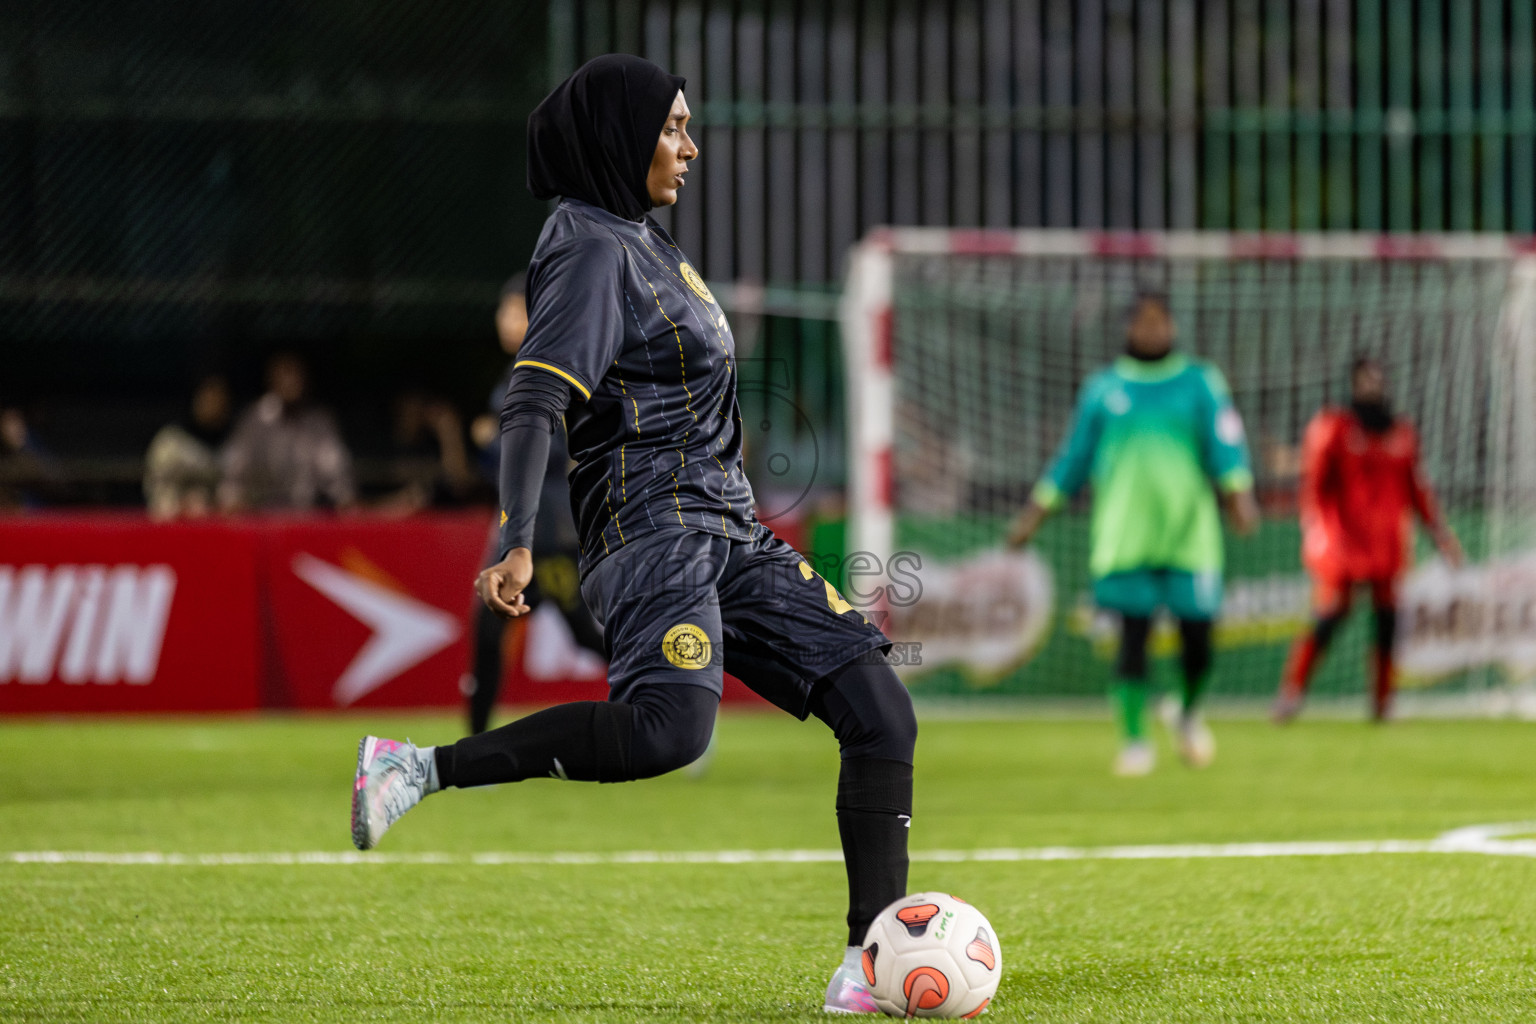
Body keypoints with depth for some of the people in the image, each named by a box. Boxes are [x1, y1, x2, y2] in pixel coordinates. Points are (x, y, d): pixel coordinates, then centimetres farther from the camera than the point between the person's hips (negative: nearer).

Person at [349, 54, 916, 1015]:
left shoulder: (642, 242, 20)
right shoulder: (593, 251, -9)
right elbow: (533, 404, -21)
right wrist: (517, 543, -34)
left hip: (728, 534, 10)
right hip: (655, 528, -10)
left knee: (881, 714, -2)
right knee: (668, 728, -34)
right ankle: (417, 768, -24)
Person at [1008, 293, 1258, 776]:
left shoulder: (1201, 383, 7)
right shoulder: (1103, 388, 10)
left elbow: (1225, 443, -2)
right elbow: (1074, 456, 16)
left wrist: (1239, 495, -19)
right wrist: (1036, 512, 12)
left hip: (1189, 534, 0)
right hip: (1124, 537, 0)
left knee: (1197, 640, -1)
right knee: (1132, 638, -6)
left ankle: (1190, 713, 28)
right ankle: (1134, 741, 4)